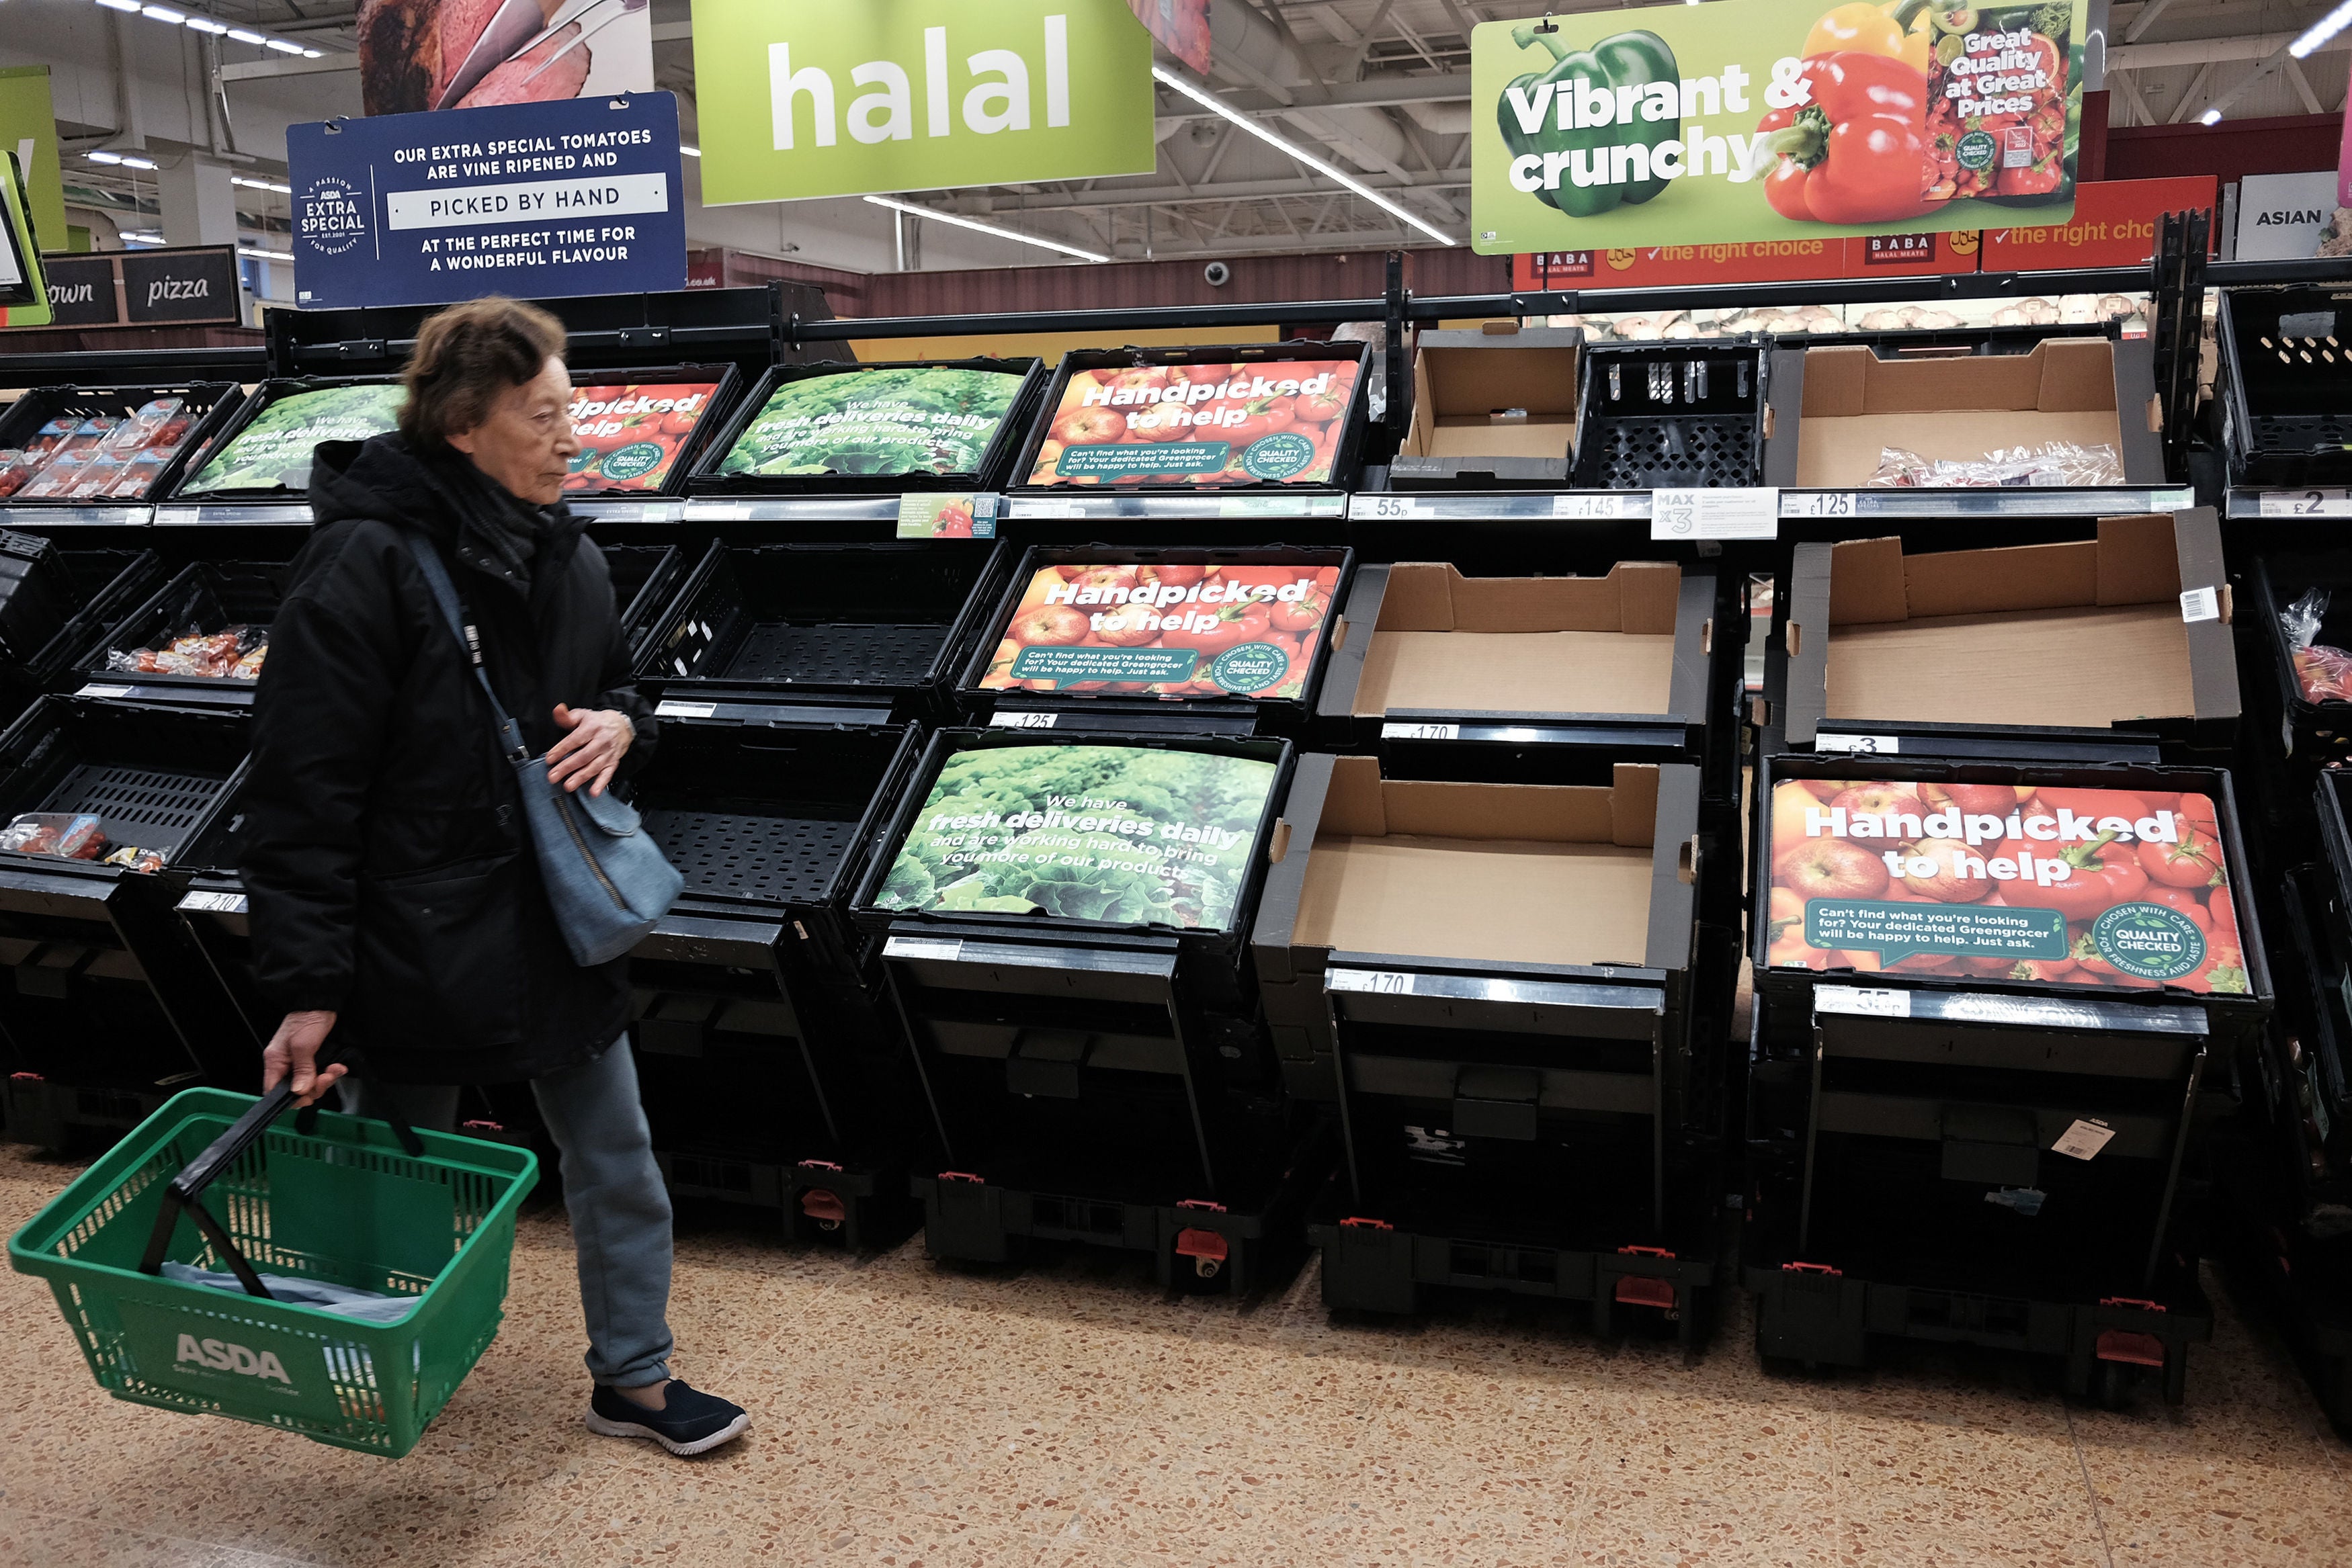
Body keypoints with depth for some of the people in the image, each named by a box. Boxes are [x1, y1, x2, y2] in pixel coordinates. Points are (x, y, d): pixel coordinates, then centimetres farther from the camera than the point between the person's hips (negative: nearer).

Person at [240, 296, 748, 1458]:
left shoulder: (565, 557, 2)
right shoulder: (366, 566, -20)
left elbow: (613, 689, 20)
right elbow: (303, 795, -20)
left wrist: (619, 725, -6)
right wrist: (305, 988, -20)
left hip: (555, 924, 6)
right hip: (415, 944, -6)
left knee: (618, 1165, 13)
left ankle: (633, 1379, 31)